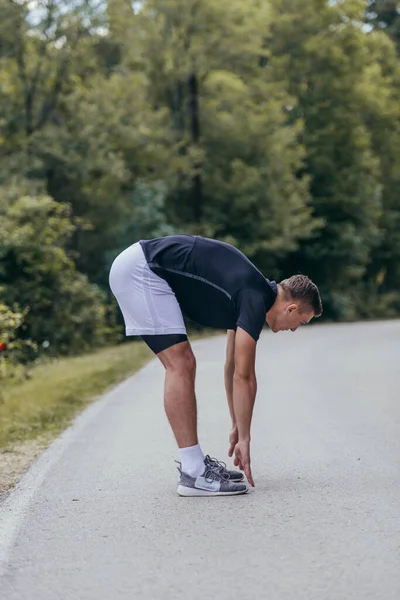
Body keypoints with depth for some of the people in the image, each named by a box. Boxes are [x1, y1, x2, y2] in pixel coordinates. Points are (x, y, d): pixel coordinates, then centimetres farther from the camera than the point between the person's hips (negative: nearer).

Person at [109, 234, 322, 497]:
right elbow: (244, 377, -12)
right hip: (140, 270, -10)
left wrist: (237, 427, 29)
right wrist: (244, 438, -5)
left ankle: (195, 462, 15)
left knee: (184, 365, 10)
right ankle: (193, 473, -9)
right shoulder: (256, 298, -12)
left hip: (134, 268, 10)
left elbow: (234, 370, 26)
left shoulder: (251, 293, 16)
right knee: (180, 365, -12)